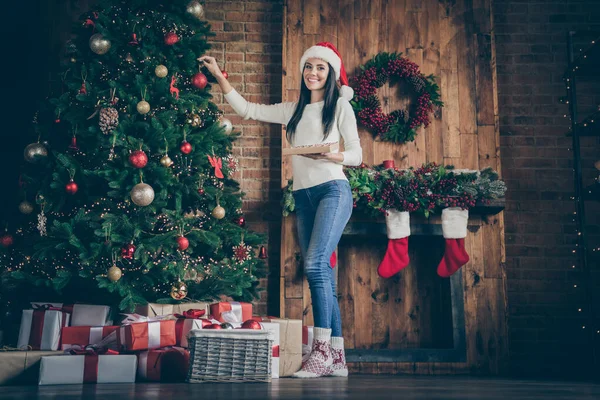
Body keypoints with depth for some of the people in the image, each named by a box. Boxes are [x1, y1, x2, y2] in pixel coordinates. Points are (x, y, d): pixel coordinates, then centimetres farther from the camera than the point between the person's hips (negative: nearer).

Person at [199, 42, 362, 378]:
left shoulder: (340, 106, 5)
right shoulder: (293, 111, 18)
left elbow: (357, 155, 1)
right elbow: (247, 109, 19)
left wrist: (329, 155, -18)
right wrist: (219, 76, 15)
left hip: (333, 190, -5)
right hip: (303, 196, 5)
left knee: (315, 264, -23)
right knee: (321, 275, 2)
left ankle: (322, 351, -20)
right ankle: (337, 360, 5)